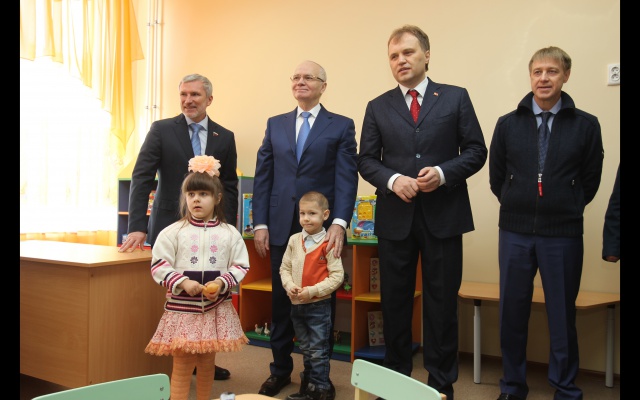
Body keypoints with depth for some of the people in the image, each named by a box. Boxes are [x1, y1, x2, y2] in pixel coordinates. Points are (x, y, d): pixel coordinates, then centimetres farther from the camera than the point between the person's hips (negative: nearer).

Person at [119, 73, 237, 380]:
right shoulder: (161, 130, 0)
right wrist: (137, 227, -14)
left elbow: (229, 187, 9)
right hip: (168, 228, -2)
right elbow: (142, 178, -6)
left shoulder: (225, 137, 7)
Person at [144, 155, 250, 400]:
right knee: (182, 365, 2)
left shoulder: (229, 233, 1)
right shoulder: (173, 232, -3)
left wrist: (222, 283, -15)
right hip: (182, 308, -2)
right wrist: (182, 282, -18)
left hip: (216, 308, 2)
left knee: (207, 363, 14)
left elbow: (240, 266, 2)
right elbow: (159, 266, -5)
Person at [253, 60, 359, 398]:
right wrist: (260, 224, 0)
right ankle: (280, 369, 25)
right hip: (281, 229, 3)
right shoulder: (275, 124, 12)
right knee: (280, 302, 10)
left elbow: (346, 178, -6)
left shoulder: (342, 126, 3)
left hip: (322, 230, -2)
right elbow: (263, 176, 8)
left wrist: (339, 224, -19)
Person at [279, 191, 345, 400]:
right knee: (305, 350, 20)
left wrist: (312, 291, -20)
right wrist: (289, 285, -11)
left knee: (318, 352, 3)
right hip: (296, 305, 6)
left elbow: (337, 276, -14)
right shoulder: (294, 240, 1)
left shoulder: (328, 244, -13)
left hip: (319, 306, -5)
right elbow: (285, 268, 8)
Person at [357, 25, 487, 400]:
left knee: (442, 302, 5)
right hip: (395, 217, 2)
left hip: (442, 215, -1)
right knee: (395, 301, 9)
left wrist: (443, 173, -16)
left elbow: (476, 150, 1)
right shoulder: (378, 107, 9)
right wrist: (393, 179, -14)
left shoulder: (456, 97, 4)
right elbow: (367, 160, 6)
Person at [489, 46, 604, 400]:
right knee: (512, 314, 8)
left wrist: (566, 209, 8)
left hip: (563, 235, -1)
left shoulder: (585, 125, 0)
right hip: (514, 233, 2)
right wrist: (521, 208, 10)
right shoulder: (508, 124, 3)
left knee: (562, 315, 8)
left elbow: (590, 180, 7)